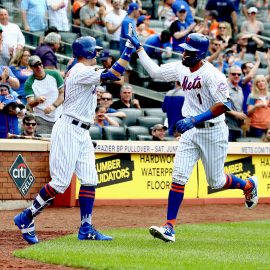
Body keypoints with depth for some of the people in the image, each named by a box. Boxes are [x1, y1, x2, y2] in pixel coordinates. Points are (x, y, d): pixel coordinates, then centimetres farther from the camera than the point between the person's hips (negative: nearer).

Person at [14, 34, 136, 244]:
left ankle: (86, 229, 5)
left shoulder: (81, 70, 16)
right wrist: (129, 49, -16)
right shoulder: (83, 71, -14)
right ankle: (26, 218, -2)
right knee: (61, 182, -12)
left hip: (82, 133, 10)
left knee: (90, 180, 4)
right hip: (69, 130, -10)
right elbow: (114, 75, -21)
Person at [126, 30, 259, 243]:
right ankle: (169, 227, -10)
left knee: (216, 182, 7)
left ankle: (249, 185, 38)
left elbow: (224, 105, -27)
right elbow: (155, 71, 17)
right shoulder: (181, 69, 3)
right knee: (179, 176, -7)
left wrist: (196, 119, -33)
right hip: (191, 131, 6)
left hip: (213, 131, -6)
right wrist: (138, 47, 14)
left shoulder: (211, 74, -20)